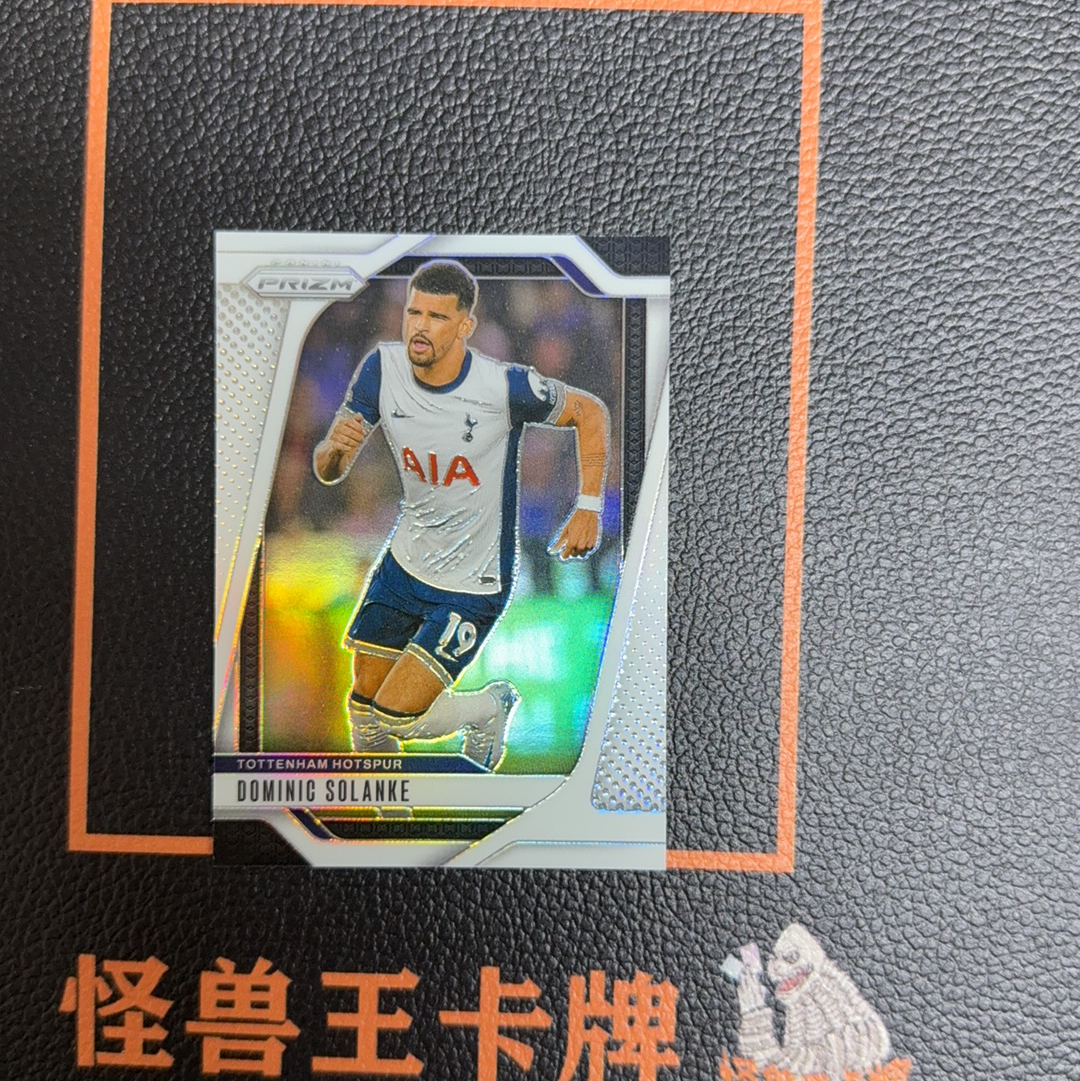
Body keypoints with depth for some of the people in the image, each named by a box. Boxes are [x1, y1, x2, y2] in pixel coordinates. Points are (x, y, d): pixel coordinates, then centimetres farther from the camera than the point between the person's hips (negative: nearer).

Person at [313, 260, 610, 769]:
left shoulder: (505, 386, -23)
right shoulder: (382, 367, -10)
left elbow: (590, 412, -6)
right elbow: (327, 472, -5)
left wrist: (588, 508, -10)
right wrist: (336, 446, -29)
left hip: (475, 585, -5)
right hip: (404, 563, 5)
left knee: (394, 718, -6)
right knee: (363, 706, 14)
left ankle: (490, 707, 22)